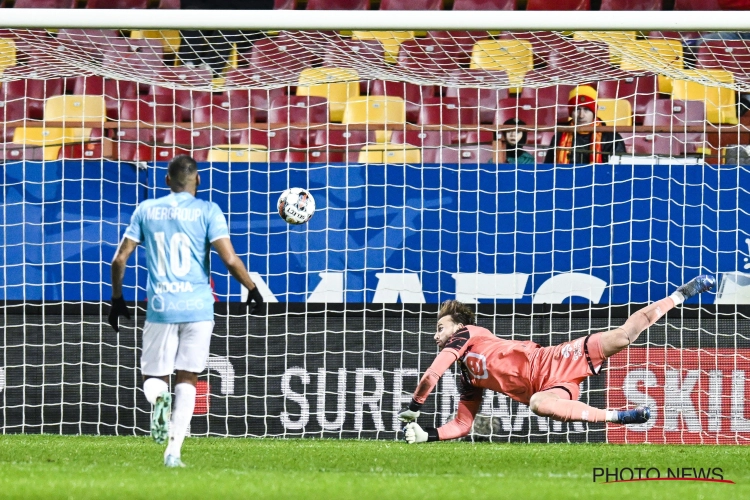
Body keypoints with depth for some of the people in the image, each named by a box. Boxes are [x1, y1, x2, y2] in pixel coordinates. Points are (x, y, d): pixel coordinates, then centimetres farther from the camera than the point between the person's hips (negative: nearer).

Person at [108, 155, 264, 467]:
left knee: (153, 378, 11)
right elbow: (229, 259, -9)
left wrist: (117, 299, 20)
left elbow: (120, 258, 8)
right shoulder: (207, 211, -1)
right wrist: (252, 289, 6)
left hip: (160, 307, 1)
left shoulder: (146, 210, 8)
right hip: (198, 306, -1)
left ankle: (159, 398, -26)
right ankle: (173, 451, -4)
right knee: (187, 379, 9)